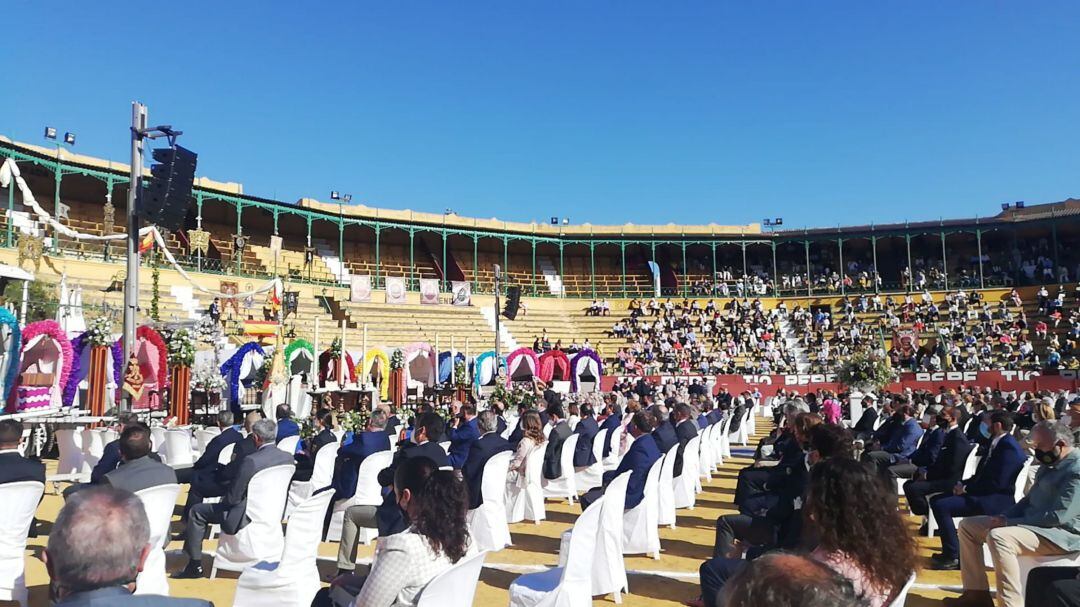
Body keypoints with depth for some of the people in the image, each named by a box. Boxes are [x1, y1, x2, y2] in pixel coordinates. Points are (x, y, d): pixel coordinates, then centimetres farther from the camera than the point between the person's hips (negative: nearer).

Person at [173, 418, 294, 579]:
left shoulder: (250, 461, -26)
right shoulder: (288, 457, -6)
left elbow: (233, 497, -19)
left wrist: (223, 499, 5)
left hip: (248, 518, -8)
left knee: (197, 512, 9)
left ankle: (195, 565, 16)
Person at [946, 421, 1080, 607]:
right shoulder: (1050, 464, 14)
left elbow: (1058, 516, -25)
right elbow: (1029, 500, 21)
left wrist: (1010, 522, -19)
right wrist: (1004, 516, 2)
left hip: (1061, 533, -10)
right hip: (1032, 522, 11)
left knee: (997, 536, -35)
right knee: (968, 525, 5)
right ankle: (977, 592, 5)